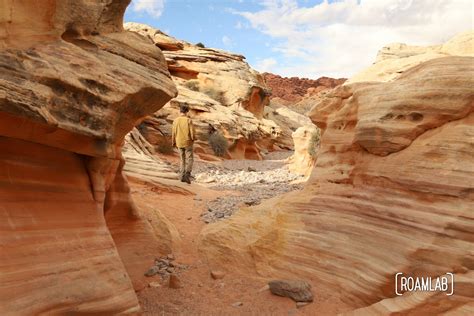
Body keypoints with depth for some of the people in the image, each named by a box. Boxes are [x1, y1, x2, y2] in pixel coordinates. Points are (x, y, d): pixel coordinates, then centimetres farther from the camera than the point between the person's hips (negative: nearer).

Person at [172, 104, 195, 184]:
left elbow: (173, 133, 2)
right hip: (188, 143, -4)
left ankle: (182, 176, 13)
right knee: (189, 159, 3)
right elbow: (192, 132, -13)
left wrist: (173, 142, 14)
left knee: (183, 160, 16)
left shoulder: (175, 120, -2)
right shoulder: (189, 120, -12)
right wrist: (192, 140, 7)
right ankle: (187, 174, -16)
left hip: (179, 143, 4)